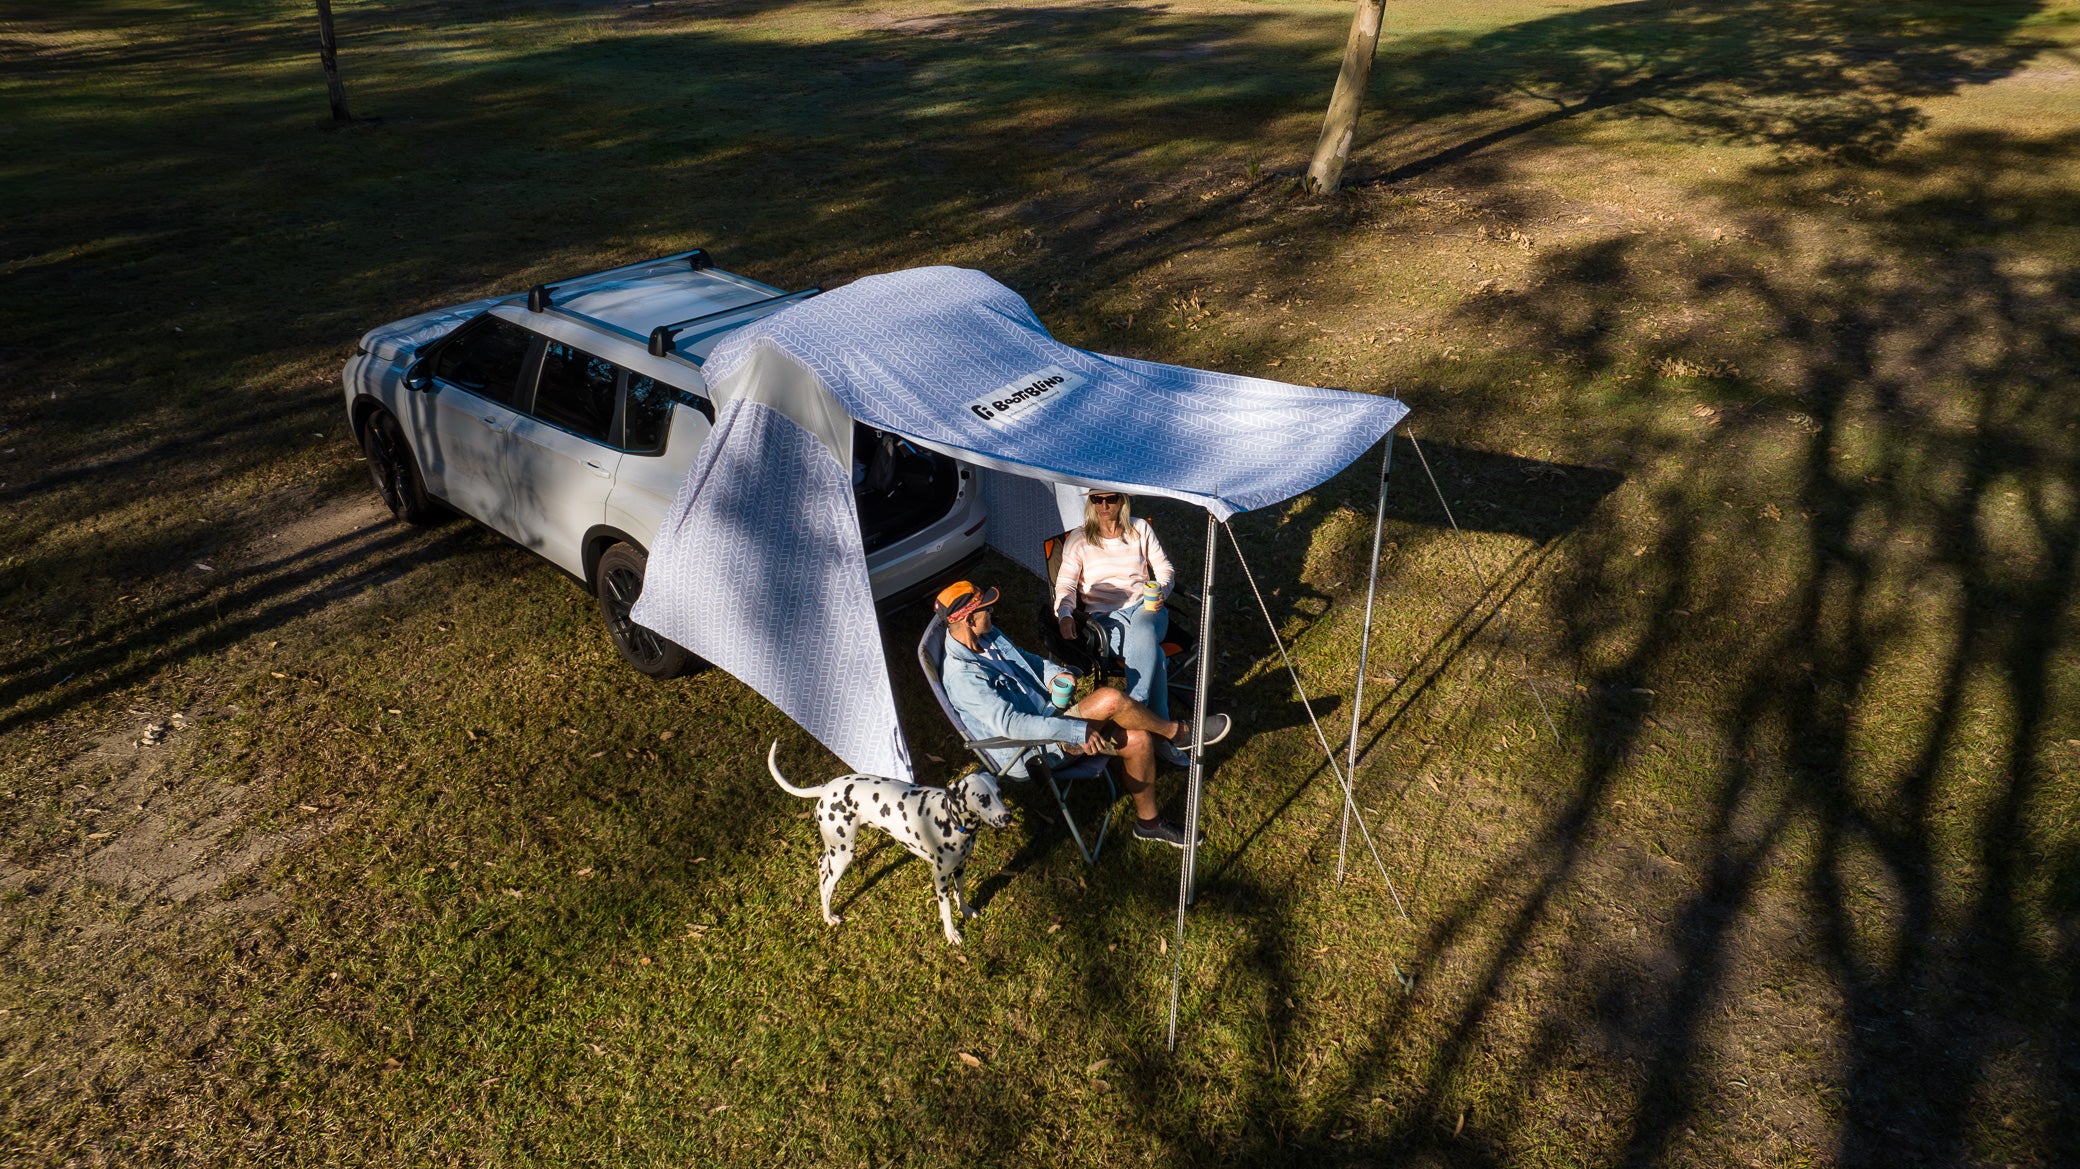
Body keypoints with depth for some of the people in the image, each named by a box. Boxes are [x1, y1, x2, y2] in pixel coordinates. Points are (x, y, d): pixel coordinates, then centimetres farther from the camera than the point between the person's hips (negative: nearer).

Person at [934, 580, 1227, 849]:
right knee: (1110, 699, -25)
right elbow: (1011, 724, -32)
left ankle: (1148, 820, 16)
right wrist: (1077, 731, -34)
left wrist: (1055, 674, -2)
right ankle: (1177, 732, 2)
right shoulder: (961, 675, -26)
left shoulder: (989, 636, 3)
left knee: (1138, 740, -5)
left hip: (1047, 714, 9)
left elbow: (1027, 659, 21)